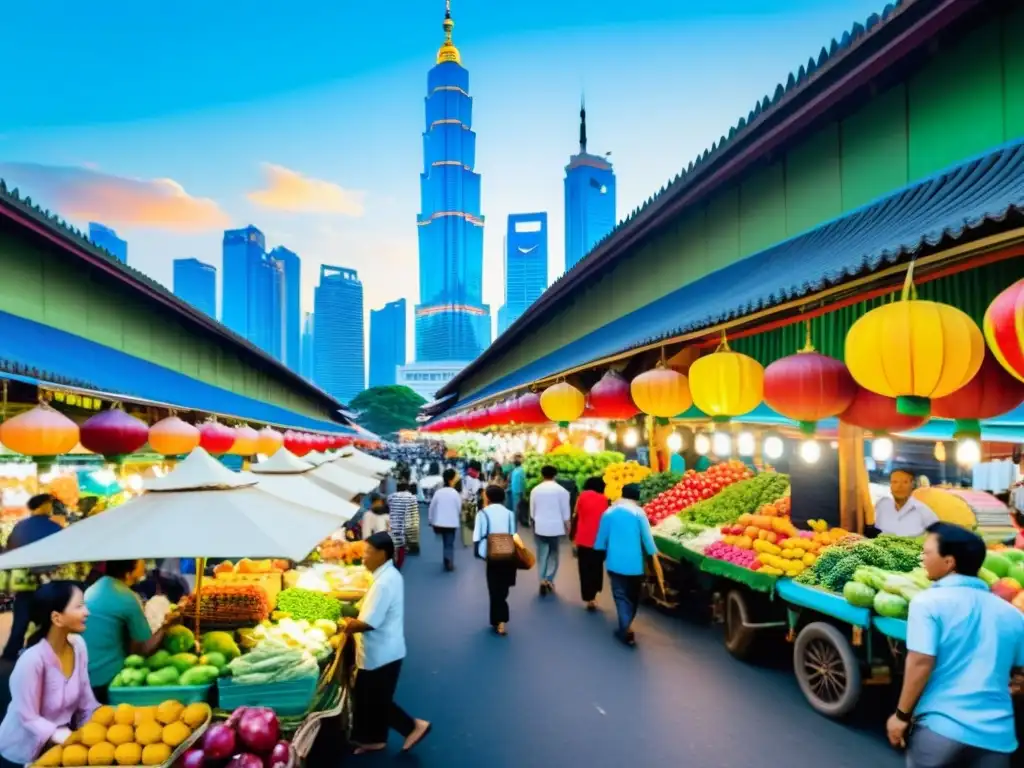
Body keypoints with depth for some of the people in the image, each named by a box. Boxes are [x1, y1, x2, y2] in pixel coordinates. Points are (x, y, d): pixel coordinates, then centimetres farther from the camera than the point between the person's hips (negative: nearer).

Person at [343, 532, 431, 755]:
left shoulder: (384, 582, -28)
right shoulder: (390, 574, 5)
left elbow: (370, 623, -27)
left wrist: (349, 627, -10)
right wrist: (354, 621, 6)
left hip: (380, 654, -10)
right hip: (381, 651, 10)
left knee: (377, 701, 5)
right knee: (369, 698, 20)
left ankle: (414, 726, 15)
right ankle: (375, 739, 33)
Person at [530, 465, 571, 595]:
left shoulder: (536, 490, 1)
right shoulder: (561, 490, -7)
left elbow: (532, 511, 8)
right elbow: (566, 512, -5)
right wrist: (567, 527, 6)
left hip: (540, 527, 2)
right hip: (556, 527, -2)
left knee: (541, 554, 10)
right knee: (553, 554, 12)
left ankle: (542, 580, 1)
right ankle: (549, 580, 10)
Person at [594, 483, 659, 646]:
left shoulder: (609, 512, 1)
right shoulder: (638, 512, -7)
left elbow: (602, 537, 7)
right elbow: (647, 536, -8)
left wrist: (601, 554, 22)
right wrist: (653, 554, 2)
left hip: (615, 562, 1)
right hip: (634, 562, -1)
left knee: (621, 596, 6)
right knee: (633, 596, 17)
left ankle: (626, 630, -3)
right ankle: (626, 626, 26)